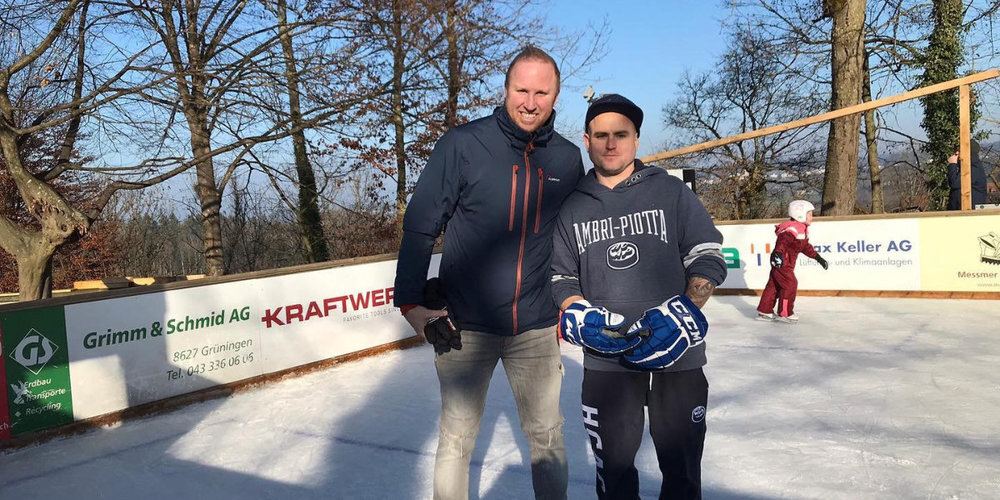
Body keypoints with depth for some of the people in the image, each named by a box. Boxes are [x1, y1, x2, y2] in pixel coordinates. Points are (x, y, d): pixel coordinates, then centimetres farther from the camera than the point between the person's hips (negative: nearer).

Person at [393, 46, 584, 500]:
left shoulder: (567, 159, 2)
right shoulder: (462, 144, -9)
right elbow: (420, 224, -6)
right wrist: (411, 301, -10)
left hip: (536, 328, 3)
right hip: (465, 325, -2)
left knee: (547, 435, 13)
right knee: (457, 438, 8)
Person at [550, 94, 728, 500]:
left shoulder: (671, 191, 1)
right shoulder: (572, 207, 8)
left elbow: (709, 259, -2)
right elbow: (561, 279, 9)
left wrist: (684, 314, -17)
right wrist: (580, 317, -10)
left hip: (676, 354, -1)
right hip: (606, 357, 2)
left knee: (681, 466, 11)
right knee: (613, 466, 11)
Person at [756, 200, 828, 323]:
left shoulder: (802, 230, 15)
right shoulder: (792, 229, -20)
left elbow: (805, 247, 24)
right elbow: (782, 241, -33)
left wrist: (817, 257, 21)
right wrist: (778, 253, -47)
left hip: (787, 263, 11)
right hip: (781, 262, -11)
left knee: (774, 285, 12)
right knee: (790, 285, -9)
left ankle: (764, 311, 17)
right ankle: (785, 313, 0)